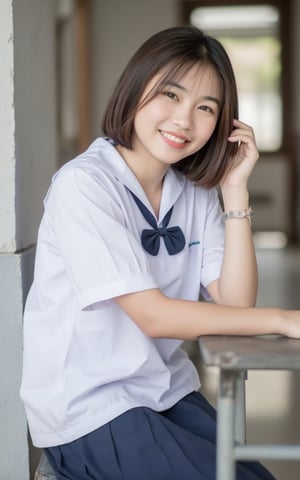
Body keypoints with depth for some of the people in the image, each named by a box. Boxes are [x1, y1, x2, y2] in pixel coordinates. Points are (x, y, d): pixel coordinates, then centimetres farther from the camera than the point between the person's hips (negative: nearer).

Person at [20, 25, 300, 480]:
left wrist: (235, 189, -9)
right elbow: (154, 316, -20)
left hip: (169, 392, 6)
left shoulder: (197, 190, 2)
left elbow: (234, 302, -6)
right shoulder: (84, 184, -18)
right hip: (88, 409, -6)